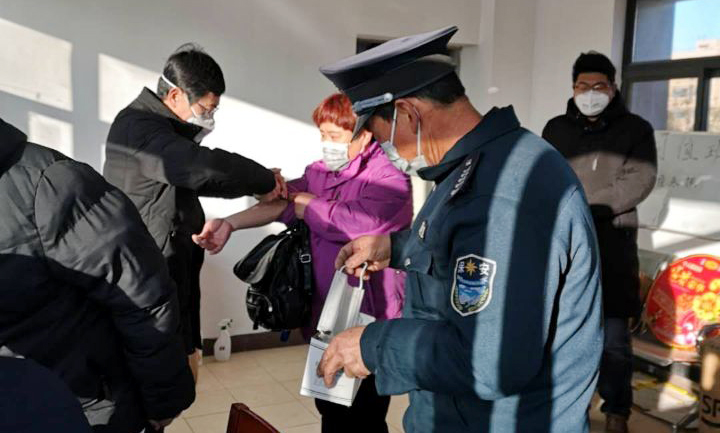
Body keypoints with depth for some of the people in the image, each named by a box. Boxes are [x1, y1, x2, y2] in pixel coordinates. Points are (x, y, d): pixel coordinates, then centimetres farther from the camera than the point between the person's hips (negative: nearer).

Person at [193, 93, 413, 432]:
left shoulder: (388, 176, -11)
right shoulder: (319, 171, 10)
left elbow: (358, 222, -25)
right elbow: (281, 202, -5)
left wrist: (305, 203, -8)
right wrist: (230, 223, -23)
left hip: (368, 322, -6)